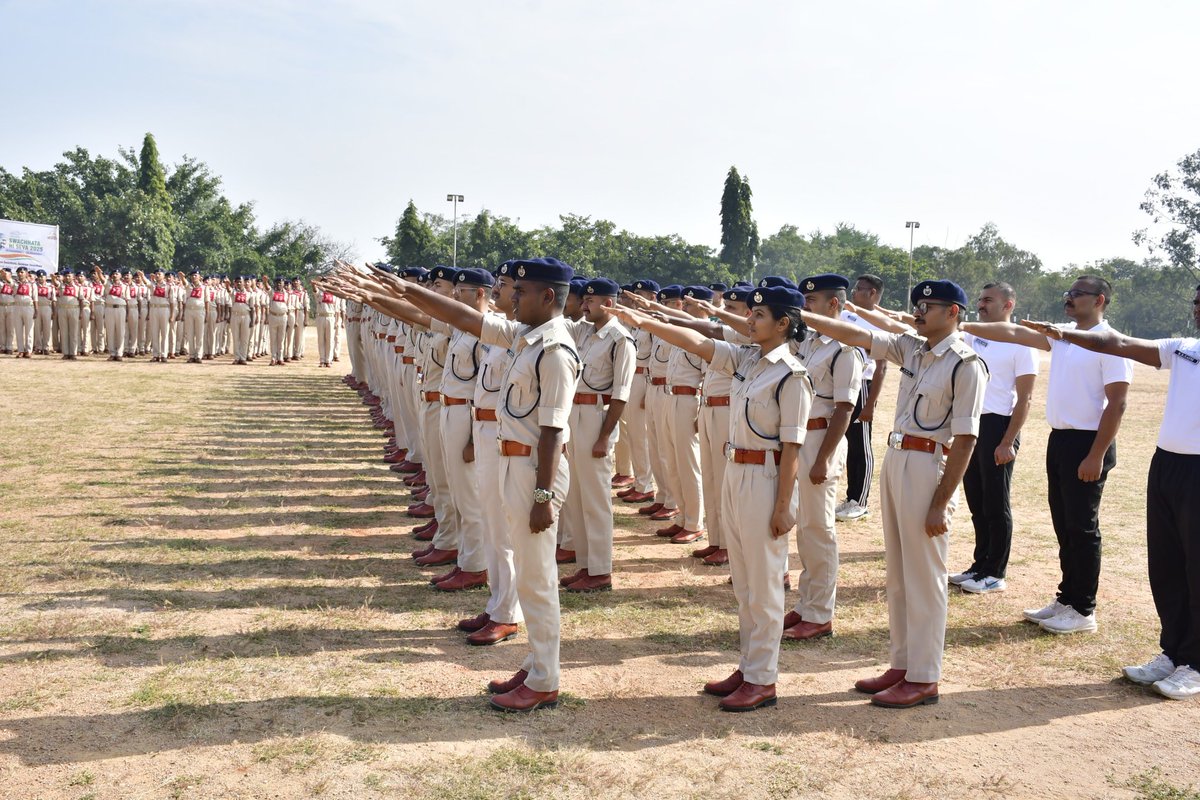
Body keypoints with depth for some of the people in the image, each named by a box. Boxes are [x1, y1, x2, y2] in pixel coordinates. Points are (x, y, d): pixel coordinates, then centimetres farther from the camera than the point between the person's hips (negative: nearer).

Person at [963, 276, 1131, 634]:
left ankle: (1083, 610, 11)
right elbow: (1013, 333, 9)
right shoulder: (1062, 336, 11)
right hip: (1059, 439, 8)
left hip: (1087, 443, -8)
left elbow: (1117, 404, -16)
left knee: (1082, 528, 0)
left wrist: (1096, 456, -19)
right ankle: (1066, 598, 26)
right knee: (1063, 526, 14)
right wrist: (962, 326, 0)